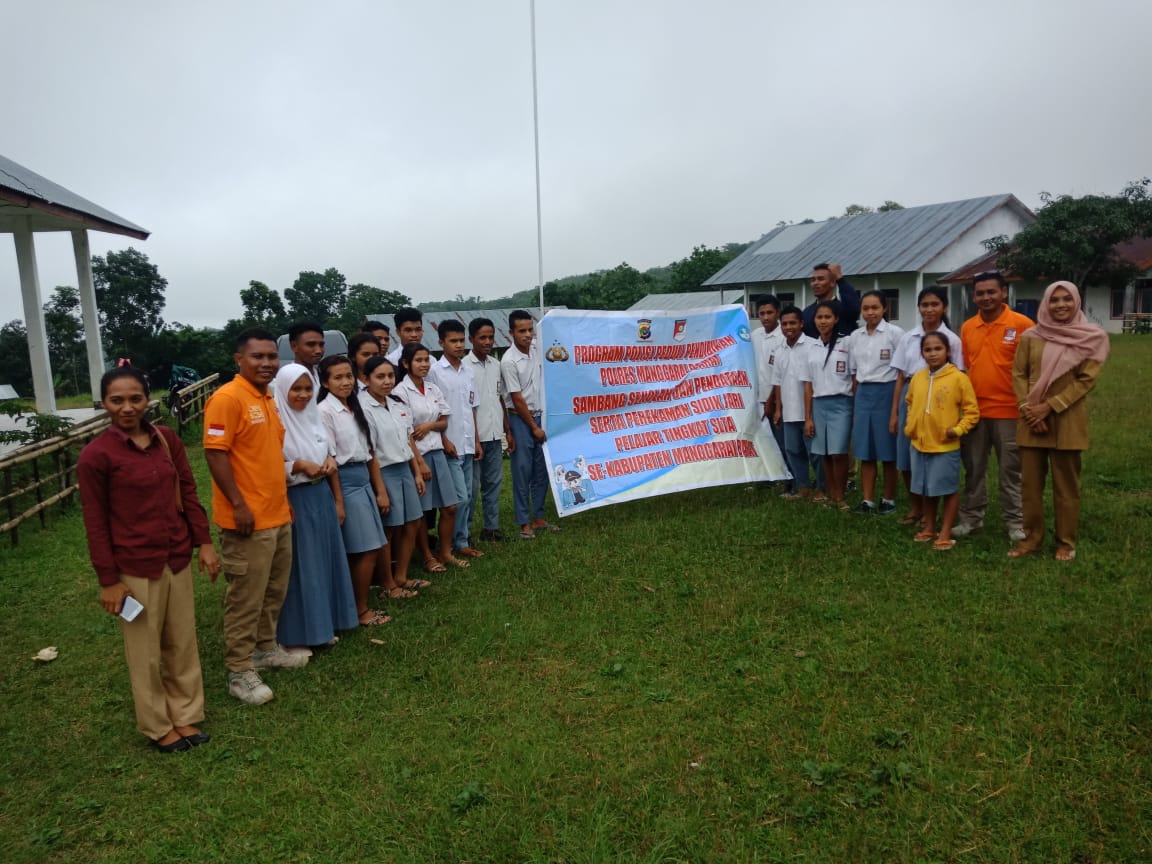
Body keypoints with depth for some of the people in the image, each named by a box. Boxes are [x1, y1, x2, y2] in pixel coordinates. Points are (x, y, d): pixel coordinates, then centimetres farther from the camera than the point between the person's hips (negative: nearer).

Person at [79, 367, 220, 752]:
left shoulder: (167, 439, 1)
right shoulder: (95, 455, -13)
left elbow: (188, 493, 7)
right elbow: (95, 522, -10)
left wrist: (204, 542, 4)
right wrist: (108, 580, -8)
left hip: (178, 558, 5)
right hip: (135, 567, -4)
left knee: (183, 642, 16)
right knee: (146, 652, 11)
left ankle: (186, 715, 33)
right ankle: (157, 726, 30)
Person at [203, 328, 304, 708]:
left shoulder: (267, 397, 13)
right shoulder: (227, 398, -15)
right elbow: (215, 454, -19)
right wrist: (238, 505, -21)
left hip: (278, 514, 9)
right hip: (248, 519, -9)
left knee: (274, 591, 19)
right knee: (246, 598, 1)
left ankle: (266, 648, 35)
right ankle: (239, 671, 13)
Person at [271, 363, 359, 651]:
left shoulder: (314, 416, 8)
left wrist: (331, 461, -2)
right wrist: (299, 465, -22)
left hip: (322, 496, 7)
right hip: (294, 501, -7)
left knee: (325, 560, 14)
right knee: (298, 567, 1)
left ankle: (322, 625, 28)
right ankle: (295, 635, 14)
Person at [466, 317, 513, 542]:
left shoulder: (496, 364, 9)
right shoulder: (465, 366, -11)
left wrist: (507, 431, 13)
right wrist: (475, 441, -13)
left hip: (495, 436, 6)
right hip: (475, 437, -6)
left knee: (494, 483, 12)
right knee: (472, 487, 0)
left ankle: (491, 527, 23)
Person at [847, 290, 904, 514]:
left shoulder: (894, 333, -5)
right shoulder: (855, 336, 8)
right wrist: (855, 400, 10)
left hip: (887, 391, -4)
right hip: (863, 393, 4)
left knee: (887, 452, 3)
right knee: (865, 451, 6)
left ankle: (889, 499, 16)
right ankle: (867, 499, 14)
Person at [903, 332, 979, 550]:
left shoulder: (958, 378, -10)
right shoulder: (917, 378, 4)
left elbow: (972, 410, -7)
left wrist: (959, 429, -18)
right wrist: (910, 426, 9)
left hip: (946, 446, -5)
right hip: (920, 444, 5)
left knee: (949, 490, 6)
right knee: (926, 489, 16)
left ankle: (945, 533, 15)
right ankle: (929, 528, 31)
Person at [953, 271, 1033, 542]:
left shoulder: (1022, 324, -7)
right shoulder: (967, 327, 7)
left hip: (1009, 411, -4)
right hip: (974, 410, 4)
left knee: (1010, 469, 6)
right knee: (973, 468, 12)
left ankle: (1015, 522, 17)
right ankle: (971, 517, 23)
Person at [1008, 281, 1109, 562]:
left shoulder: (1092, 338, -1)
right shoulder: (1030, 337, 5)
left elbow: (1086, 380, -6)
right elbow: (1018, 374, 4)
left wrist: (1049, 406, -13)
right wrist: (1028, 408, -9)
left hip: (1067, 421, -2)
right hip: (1031, 420, 2)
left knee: (1066, 484, 6)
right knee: (1030, 482, 6)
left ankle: (1066, 542, 17)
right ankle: (1031, 538, 17)